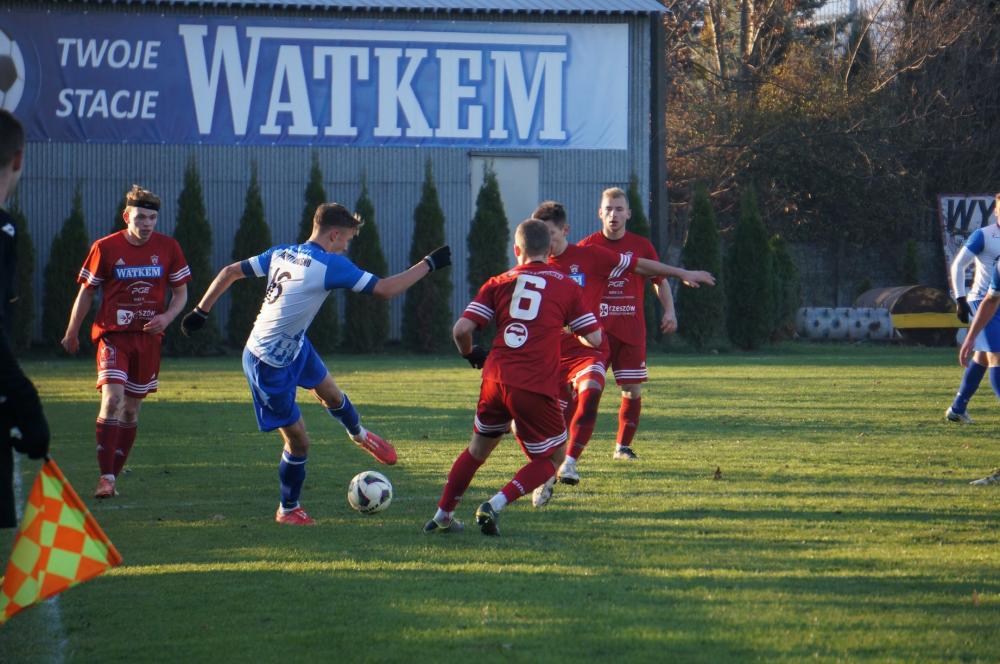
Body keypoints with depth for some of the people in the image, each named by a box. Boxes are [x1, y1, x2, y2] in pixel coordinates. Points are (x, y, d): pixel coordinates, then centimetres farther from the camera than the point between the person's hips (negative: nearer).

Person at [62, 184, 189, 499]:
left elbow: (181, 292, 9)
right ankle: (106, 477, -22)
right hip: (112, 334, -3)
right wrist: (71, 334, 11)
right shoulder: (105, 248, -6)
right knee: (112, 398, -21)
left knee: (131, 409, 9)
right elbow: (86, 293, 4)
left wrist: (167, 317, -11)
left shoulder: (168, 248, 0)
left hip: (148, 337, 3)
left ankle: (114, 475, 21)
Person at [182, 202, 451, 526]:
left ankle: (360, 435, 57)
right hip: (270, 367, -9)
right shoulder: (331, 265, -26)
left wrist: (201, 311, 11)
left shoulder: (281, 254, -3)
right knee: (298, 441, 6)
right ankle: (288, 510, 25)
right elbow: (385, 289, -23)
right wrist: (428, 265, -13)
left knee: (331, 393, 29)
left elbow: (230, 272, 1)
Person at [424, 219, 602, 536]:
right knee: (553, 458, 13)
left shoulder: (498, 284, 11)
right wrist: (572, 331, 30)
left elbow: (461, 329, 2)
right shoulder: (566, 286, 7)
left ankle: (442, 516, 28)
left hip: (496, 379, 3)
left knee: (478, 448, 25)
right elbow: (594, 338, 7)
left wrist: (470, 354, 24)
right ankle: (495, 505, -5)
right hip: (537, 387, -3)